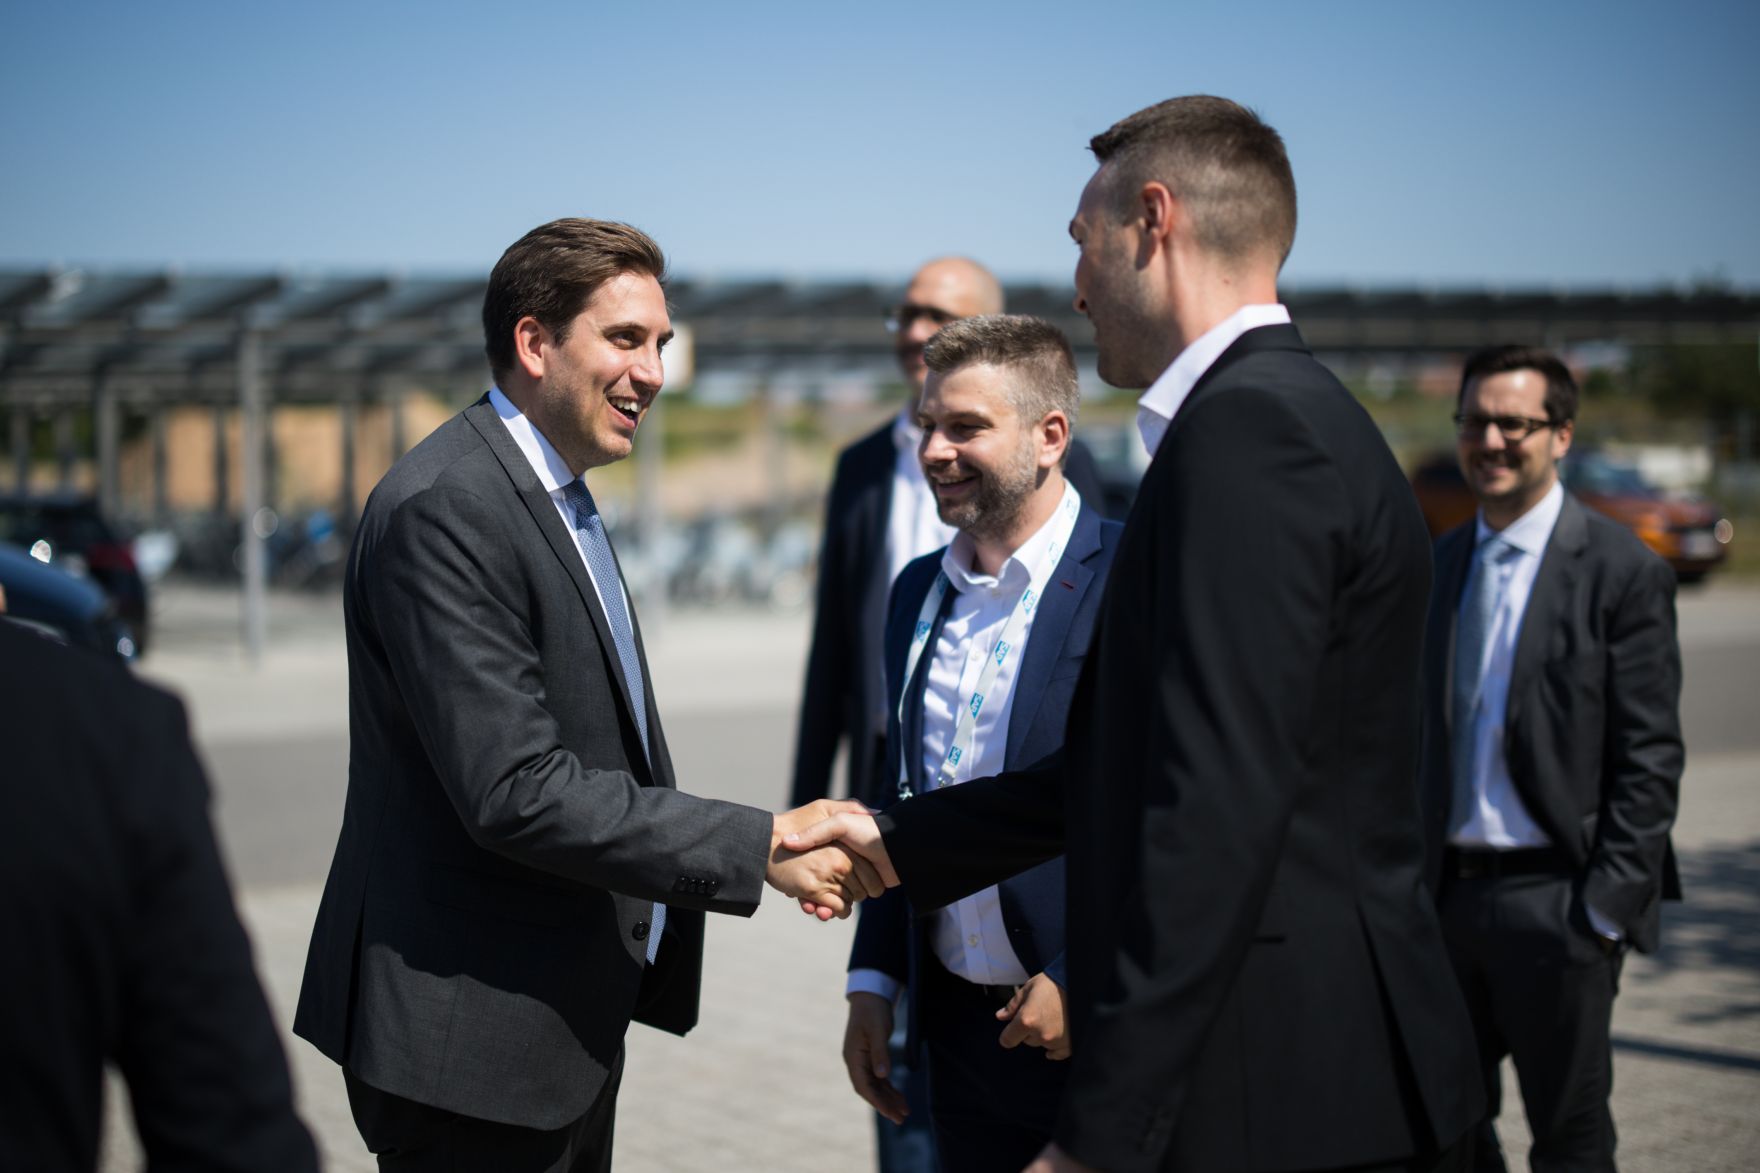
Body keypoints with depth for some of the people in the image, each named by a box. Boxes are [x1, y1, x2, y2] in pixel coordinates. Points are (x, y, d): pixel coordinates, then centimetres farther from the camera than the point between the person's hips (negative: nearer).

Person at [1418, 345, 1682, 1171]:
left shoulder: (1622, 571, -7)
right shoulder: (1439, 563, 10)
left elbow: (1650, 761, -10)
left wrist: (1607, 910, -14)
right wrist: (1413, 883, 9)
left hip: (1555, 898, -5)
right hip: (1450, 891, 5)